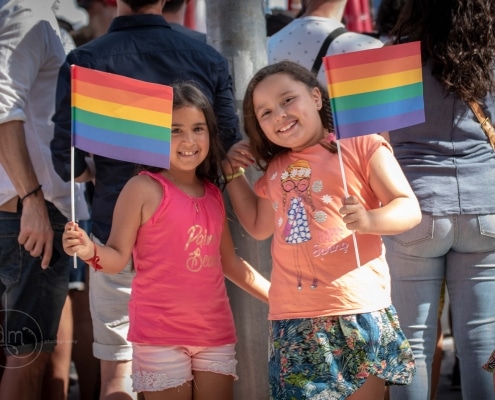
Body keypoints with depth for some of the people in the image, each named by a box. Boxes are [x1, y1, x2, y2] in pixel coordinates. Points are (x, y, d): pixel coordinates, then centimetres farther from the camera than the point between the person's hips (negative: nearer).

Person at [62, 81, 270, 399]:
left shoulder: (214, 194, 11)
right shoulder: (144, 188, -6)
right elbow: (119, 257, -7)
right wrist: (91, 252, -28)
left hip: (216, 331, 6)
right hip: (161, 333, -6)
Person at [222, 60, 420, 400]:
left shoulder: (361, 144, -1)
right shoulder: (274, 168, 16)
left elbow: (409, 208, -6)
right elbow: (260, 227, 31)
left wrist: (370, 220, -26)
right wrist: (234, 175, 21)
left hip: (357, 311, -5)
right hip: (292, 319, 5)